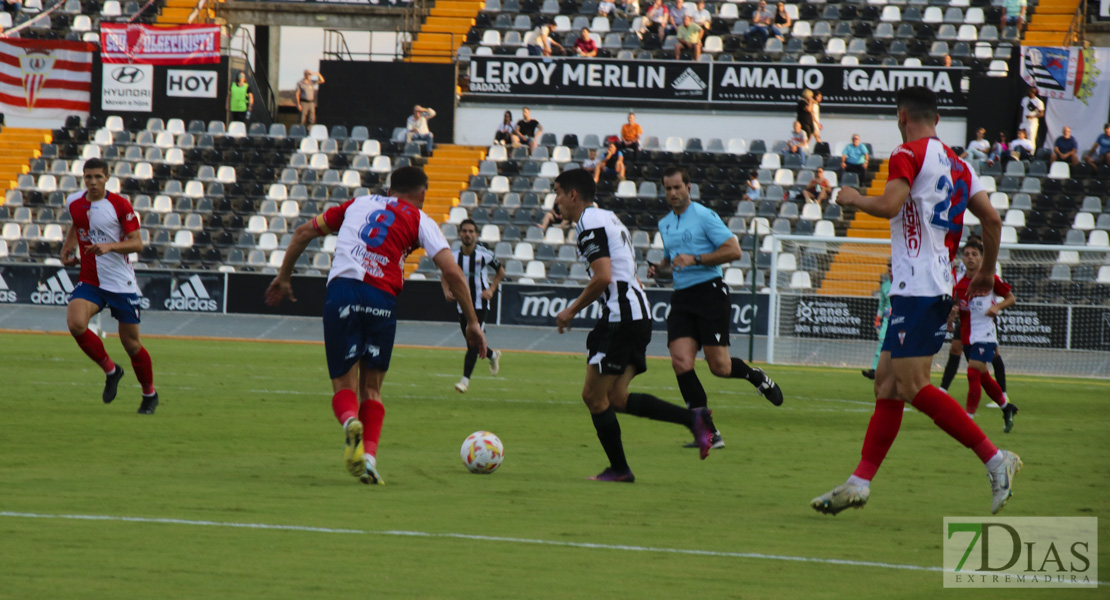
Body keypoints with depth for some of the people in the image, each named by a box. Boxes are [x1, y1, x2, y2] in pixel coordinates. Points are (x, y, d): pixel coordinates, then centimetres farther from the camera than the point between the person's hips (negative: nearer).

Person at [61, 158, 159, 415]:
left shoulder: (120, 205, -10)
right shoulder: (74, 203, 4)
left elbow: (137, 243, -10)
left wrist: (109, 246, -26)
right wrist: (67, 249, 13)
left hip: (121, 283, -3)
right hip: (89, 280, 3)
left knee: (130, 342, 2)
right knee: (75, 323, -24)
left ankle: (150, 394, 26)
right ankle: (110, 370, 0)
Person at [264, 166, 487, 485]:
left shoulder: (359, 204, 24)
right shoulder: (420, 221, 15)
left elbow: (303, 233, 26)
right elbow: (452, 273, 4)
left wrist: (283, 278, 35)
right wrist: (472, 322, 10)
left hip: (341, 291, 1)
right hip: (382, 300, -1)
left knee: (344, 384, 4)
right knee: (372, 387, 15)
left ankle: (351, 422, -30)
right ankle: (368, 457, -2)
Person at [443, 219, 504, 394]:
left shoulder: (484, 254, -9)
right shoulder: (453, 256, -3)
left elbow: (500, 272, 7)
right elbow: (445, 277, 11)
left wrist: (491, 289, -7)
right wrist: (447, 291, -9)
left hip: (480, 303, -4)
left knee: (473, 342, -16)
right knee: (471, 343, 13)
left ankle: (465, 379, -12)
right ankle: (493, 355, 45)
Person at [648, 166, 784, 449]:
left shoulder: (704, 216, -5)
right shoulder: (665, 224, 18)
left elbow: (733, 250, -11)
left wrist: (694, 259, -18)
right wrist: (658, 269, 10)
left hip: (709, 292, -6)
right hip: (681, 297, 6)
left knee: (719, 367, -10)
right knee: (681, 362, -13)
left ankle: (755, 376, 27)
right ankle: (709, 433, -10)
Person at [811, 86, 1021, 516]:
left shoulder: (908, 154, -7)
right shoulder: (957, 164, 16)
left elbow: (889, 205, -22)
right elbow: (991, 218, 15)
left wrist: (854, 199, -2)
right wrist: (986, 272, 27)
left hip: (917, 289, -9)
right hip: (939, 285, 9)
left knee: (913, 387, -11)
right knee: (887, 384, 10)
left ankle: (995, 459, -15)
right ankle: (860, 482, 11)